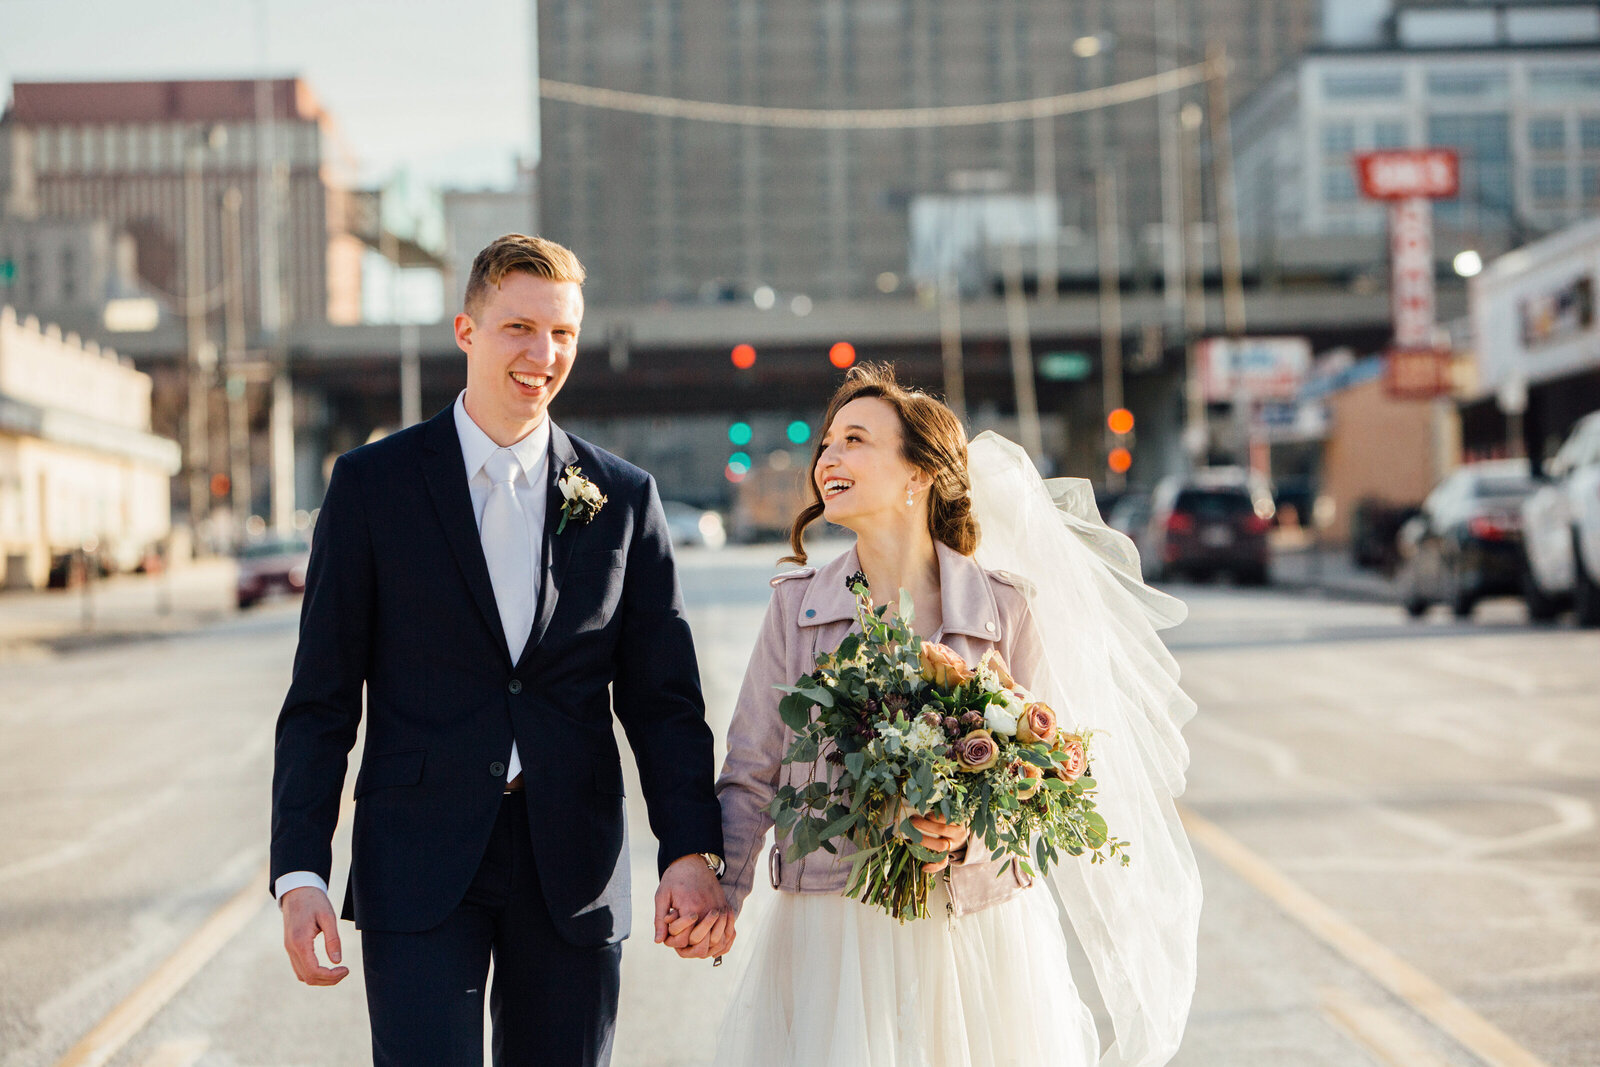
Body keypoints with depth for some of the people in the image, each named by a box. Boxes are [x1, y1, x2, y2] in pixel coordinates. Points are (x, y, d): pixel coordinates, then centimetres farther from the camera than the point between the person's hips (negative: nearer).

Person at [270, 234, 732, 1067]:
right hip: (420, 868, -2)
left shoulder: (624, 498, 7)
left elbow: (662, 700, 5)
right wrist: (300, 873, -7)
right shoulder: (373, 484, 1)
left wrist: (693, 851, -10)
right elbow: (321, 700, 1)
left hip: (573, 872, 2)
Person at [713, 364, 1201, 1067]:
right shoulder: (797, 603, 1)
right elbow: (751, 773, 1)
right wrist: (718, 896, -10)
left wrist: (971, 831, -20)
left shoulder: (1007, 607, -3)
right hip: (831, 938, 1)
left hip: (975, 935, -1)